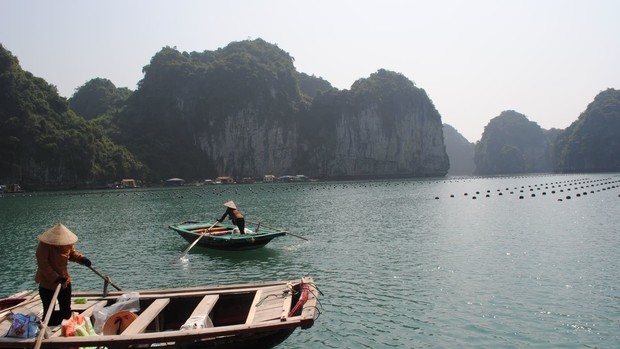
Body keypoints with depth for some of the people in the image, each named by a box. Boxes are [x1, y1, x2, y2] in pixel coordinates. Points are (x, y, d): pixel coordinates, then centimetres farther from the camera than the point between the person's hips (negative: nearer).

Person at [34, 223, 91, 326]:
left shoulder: (67, 242, -10)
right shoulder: (44, 245, -25)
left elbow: (72, 253, 7)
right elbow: (43, 265, -25)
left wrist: (82, 259, -13)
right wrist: (56, 278, -33)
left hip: (64, 281, 5)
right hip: (48, 284, -5)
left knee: (66, 311, 17)